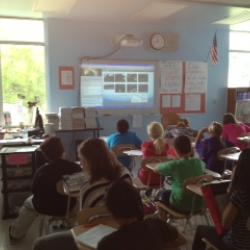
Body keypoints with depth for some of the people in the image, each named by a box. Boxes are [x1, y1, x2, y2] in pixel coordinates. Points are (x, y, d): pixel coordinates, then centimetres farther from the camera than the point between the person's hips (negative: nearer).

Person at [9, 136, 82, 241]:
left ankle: (16, 233, 44)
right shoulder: (75, 167, -21)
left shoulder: (42, 171, -25)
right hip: (69, 206, 2)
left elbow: (35, 191, -8)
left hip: (46, 208, -2)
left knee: (28, 203, 28)